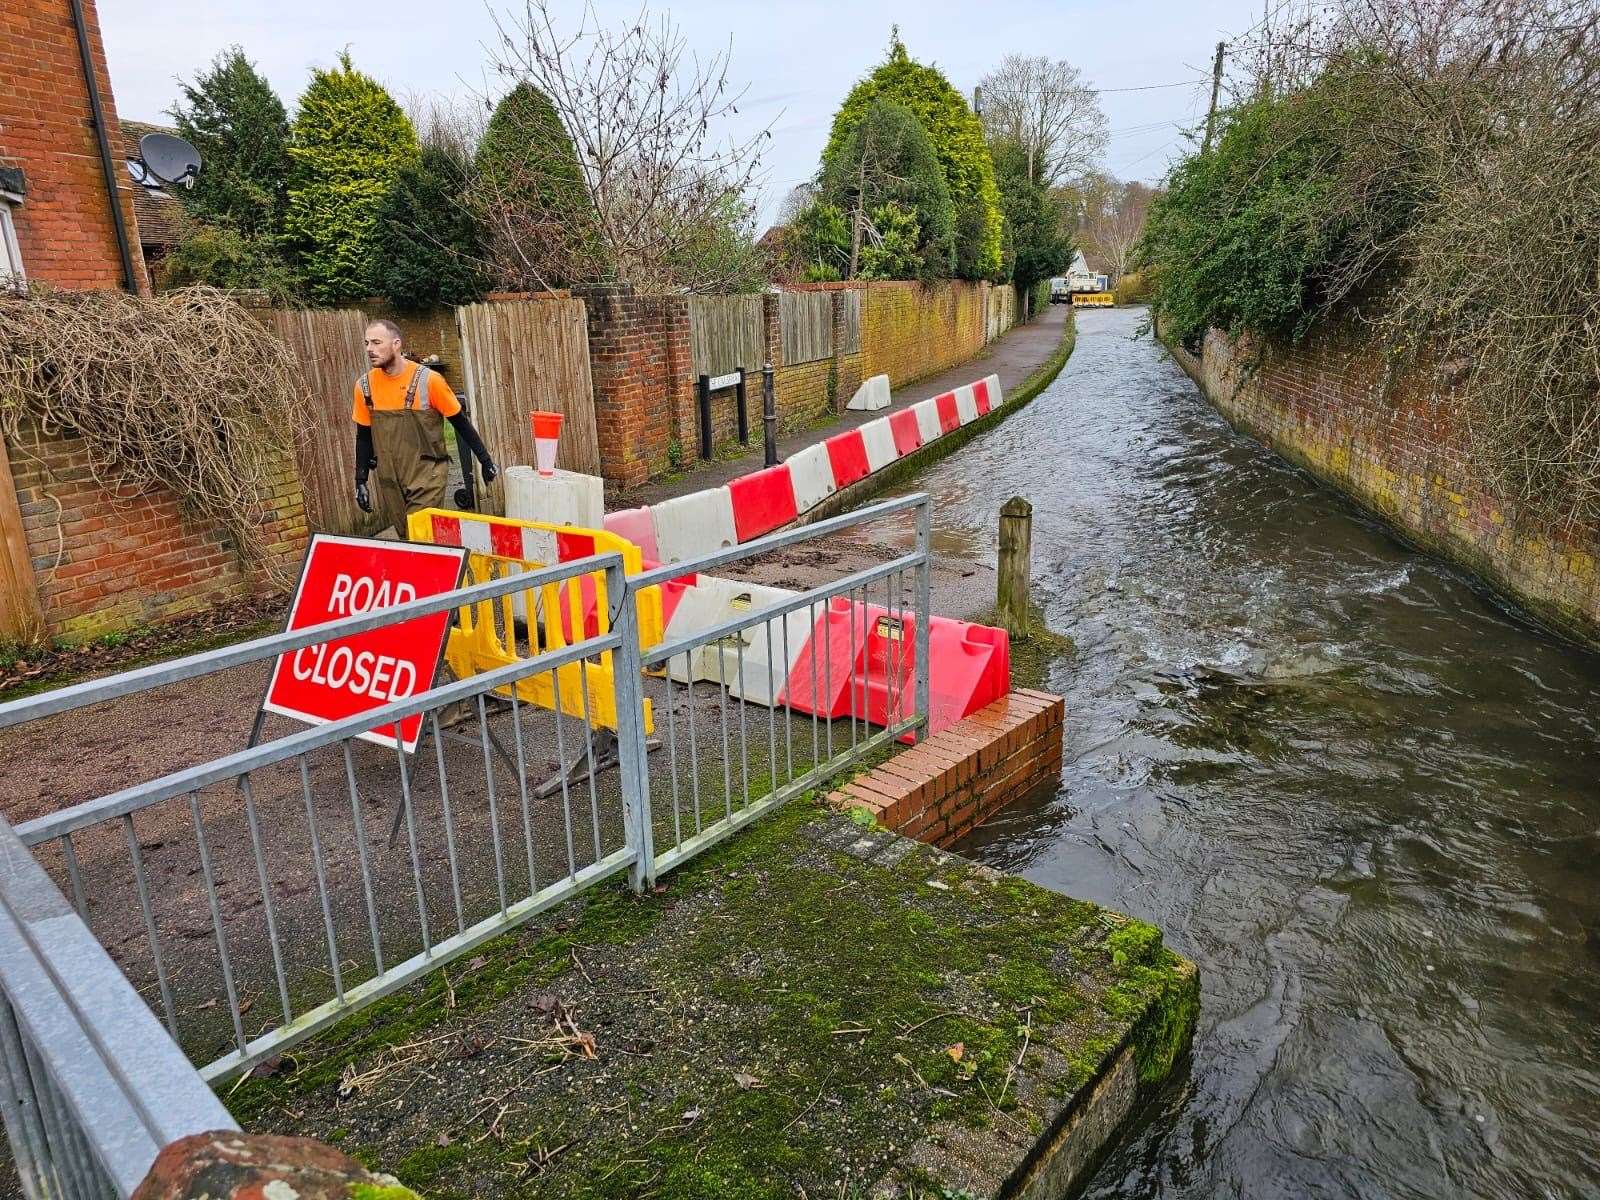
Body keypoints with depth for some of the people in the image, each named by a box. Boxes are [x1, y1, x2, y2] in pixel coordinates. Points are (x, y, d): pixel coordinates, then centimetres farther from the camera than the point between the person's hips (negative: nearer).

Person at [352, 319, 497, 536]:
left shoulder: (428, 380, -11)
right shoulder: (365, 385, 1)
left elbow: (460, 423, -2)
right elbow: (364, 436, 11)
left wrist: (485, 461, 0)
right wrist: (361, 481, 9)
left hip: (426, 478, -4)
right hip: (388, 482, 4)